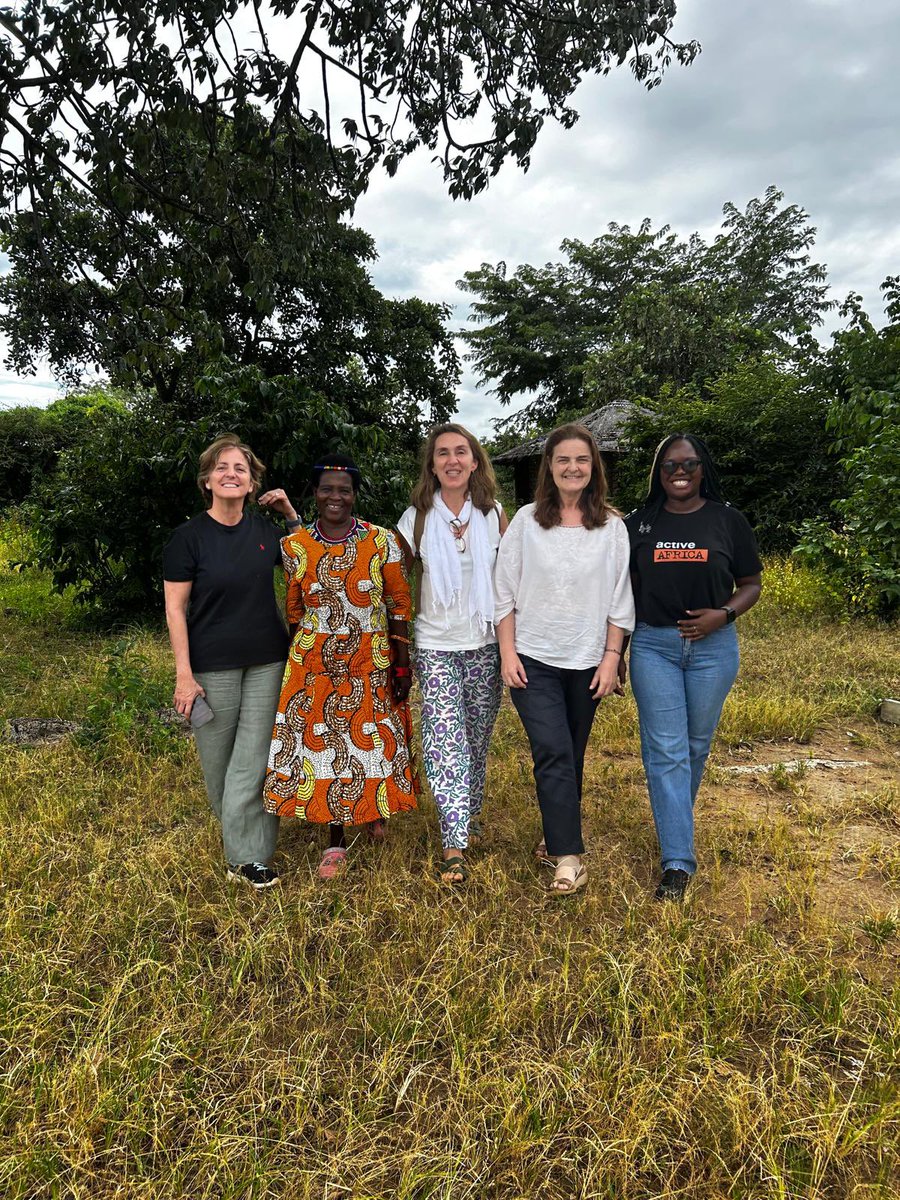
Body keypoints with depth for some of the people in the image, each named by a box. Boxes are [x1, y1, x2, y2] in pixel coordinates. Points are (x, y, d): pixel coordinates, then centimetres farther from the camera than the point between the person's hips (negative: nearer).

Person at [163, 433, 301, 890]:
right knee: (218, 763, 8)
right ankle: (237, 837, 29)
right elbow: (175, 609, -6)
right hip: (212, 667, -2)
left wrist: (292, 516, 8)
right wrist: (184, 674, -11)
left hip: (267, 664, 3)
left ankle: (246, 856, 15)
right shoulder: (189, 537, -6)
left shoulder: (265, 531, 5)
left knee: (253, 762, 3)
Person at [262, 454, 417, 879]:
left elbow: (398, 604, -3)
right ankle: (337, 840, 22)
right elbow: (294, 609, 9)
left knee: (375, 738, 10)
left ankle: (378, 807, 43)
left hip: (371, 660, -1)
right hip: (314, 661, 1)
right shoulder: (294, 546, 0)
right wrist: (296, 660, 10)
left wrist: (402, 662, -5)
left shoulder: (382, 542, -5)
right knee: (322, 742, 5)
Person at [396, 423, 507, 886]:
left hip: (485, 643, 2)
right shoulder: (417, 517, -1)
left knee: (477, 739, 12)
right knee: (445, 741, -9)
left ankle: (470, 816, 33)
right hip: (436, 644, -1)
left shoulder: (493, 514, 2)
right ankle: (455, 844, -5)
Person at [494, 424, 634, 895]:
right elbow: (505, 591, 1)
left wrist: (611, 657, -2)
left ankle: (558, 836, 32)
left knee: (572, 756, 13)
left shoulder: (611, 526, 1)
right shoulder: (526, 521, -1)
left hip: (587, 661, 2)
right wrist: (508, 652, -5)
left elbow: (620, 599, 3)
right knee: (553, 754, -10)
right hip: (534, 660, -1)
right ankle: (568, 856, -1)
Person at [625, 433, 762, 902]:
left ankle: (676, 823, 40)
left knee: (696, 745, 14)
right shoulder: (638, 523, 3)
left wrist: (723, 614, -13)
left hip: (712, 645, 1)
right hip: (653, 645, -1)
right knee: (665, 750, -4)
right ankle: (677, 861, 2)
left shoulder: (728, 521, 2)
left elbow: (751, 584, 7)